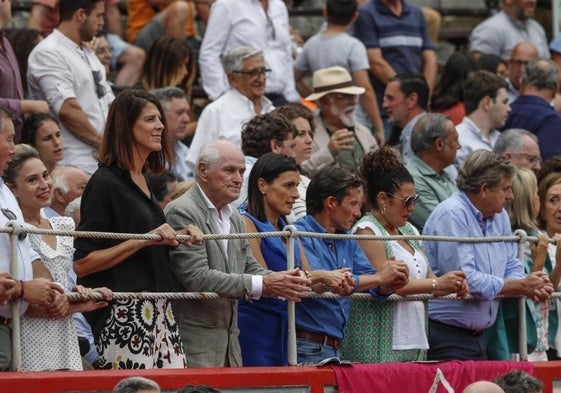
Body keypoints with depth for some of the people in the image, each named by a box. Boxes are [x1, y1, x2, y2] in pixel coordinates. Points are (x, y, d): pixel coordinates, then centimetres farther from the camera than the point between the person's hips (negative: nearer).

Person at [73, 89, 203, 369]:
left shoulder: (142, 180, 16)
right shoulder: (105, 183, -10)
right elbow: (82, 263, -15)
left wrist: (177, 237, 8)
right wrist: (145, 239, -17)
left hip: (158, 311, 9)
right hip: (124, 313, -9)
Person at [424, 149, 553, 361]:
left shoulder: (500, 216, 12)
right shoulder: (451, 215, -16)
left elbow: (511, 269, 16)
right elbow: (465, 281, -23)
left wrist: (532, 288, -9)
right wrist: (522, 285, -15)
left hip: (479, 334, 9)